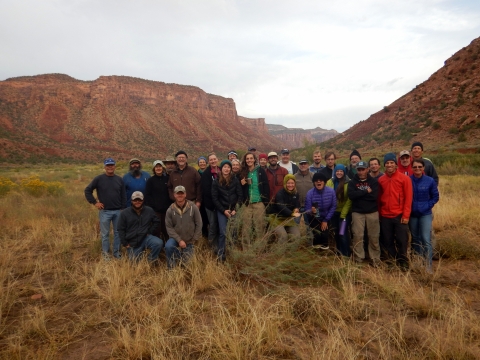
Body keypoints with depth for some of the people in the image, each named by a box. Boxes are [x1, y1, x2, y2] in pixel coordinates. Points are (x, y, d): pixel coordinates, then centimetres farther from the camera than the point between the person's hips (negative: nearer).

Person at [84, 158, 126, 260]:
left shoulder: (119, 179, 5)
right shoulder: (99, 179, -3)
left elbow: (123, 196, 7)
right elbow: (87, 190, 1)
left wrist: (123, 209, 4)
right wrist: (94, 202, -4)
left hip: (118, 211, 3)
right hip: (104, 211, -2)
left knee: (118, 232, 9)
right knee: (105, 234, 6)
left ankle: (117, 252, 22)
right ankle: (105, 253, 19)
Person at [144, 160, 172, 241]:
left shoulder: (167, 179, 7)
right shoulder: (150, 180, 3)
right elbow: (147, 195, 0)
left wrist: (171, 205, 1)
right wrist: (149, 207, -10)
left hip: (166, 209, 2)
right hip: (155, 209, -2)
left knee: (166, 229, 8)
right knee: (156, 229, -1)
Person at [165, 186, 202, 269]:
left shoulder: (193, 207, -12)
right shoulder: (170, 210, -11)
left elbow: (199, 225, -5)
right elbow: (169, 228, -10)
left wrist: (194, 240, -4)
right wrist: (179, 240, -17)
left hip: (190, 240, 1)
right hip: (176, 238, 0)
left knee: (187, 262, 3)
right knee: (168, 246, -31)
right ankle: (171, 267, -3)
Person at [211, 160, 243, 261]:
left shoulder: (235, 180, 1)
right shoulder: (216, 182, 1)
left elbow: (240, 196, 1)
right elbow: (214, 198, 0)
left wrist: (235, 209, -6)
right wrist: (224, 210, -6)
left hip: (234, 210, 1)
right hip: (222, 210, 0)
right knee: (223, 233, -6)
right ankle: (220, 255, 6)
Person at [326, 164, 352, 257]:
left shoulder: (349, 183, -9)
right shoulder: (330, 182, 2)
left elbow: (349, 200, -10)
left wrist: (343, 213, -12)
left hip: (345, 212, -4)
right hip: (334, 211, 4)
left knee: (343, 233, -7)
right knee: (336, 232, 14)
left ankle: (346, 254, 8)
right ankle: (339, 251, 30)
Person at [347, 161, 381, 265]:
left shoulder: (374, 181, 1)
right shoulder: (352, 182, 3)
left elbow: (375, 196, -14)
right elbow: (351, 195, -15)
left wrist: (359, 194, -11)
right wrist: (366, 192, -12)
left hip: (372, 212, 0)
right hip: (357, 213, 0)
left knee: (374, 237, 4)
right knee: (358, 236, 1)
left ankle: (375, 259, 17)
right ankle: (358, 259, 11)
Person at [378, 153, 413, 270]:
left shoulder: (404, 178, -3)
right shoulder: (380, 180, 6)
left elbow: (408, 198, -5)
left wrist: (406, 215, -10)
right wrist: (379, 214, 6)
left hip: (400, 216, -3)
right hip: (385, 216, 3)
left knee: (402, 241, 2)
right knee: (388, 242, 10)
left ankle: (403, 264, 17)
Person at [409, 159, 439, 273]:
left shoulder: (430, 181, -5)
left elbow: (435, 197, 3)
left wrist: (427, 206, -8)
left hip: (425, 214, -1)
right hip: (412, 214, 2)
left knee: (426, 239, -10)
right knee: (415, 239, 13)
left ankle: (428, 265, -2)